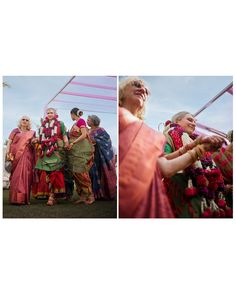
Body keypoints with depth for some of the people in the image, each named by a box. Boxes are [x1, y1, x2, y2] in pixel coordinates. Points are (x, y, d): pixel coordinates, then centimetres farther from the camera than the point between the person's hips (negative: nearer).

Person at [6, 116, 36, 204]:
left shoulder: (32, 133, 18)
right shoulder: (15, 131, 16)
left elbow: (33, 144, 14)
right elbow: (9, 142, 9)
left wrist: (34, 141, -9)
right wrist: (8, 153, -6)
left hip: (27, 156, 0)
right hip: (16, 156, 0)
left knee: (25, 175, -10)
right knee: (16, 176, -6)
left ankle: (24, 198, -10)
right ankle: (15, 198, -4)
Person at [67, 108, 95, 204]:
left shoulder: (81, 121, -4)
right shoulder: (75, 124, 21)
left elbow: (84, 135, -14)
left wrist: (73, 143, -16)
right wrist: (70, 143, 5)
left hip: (81, 150, -8)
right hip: (75, 151, 9)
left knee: (81, 172, -10)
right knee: (75, 172, 3)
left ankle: (90, 195, -4)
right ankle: (82, 196, 6)